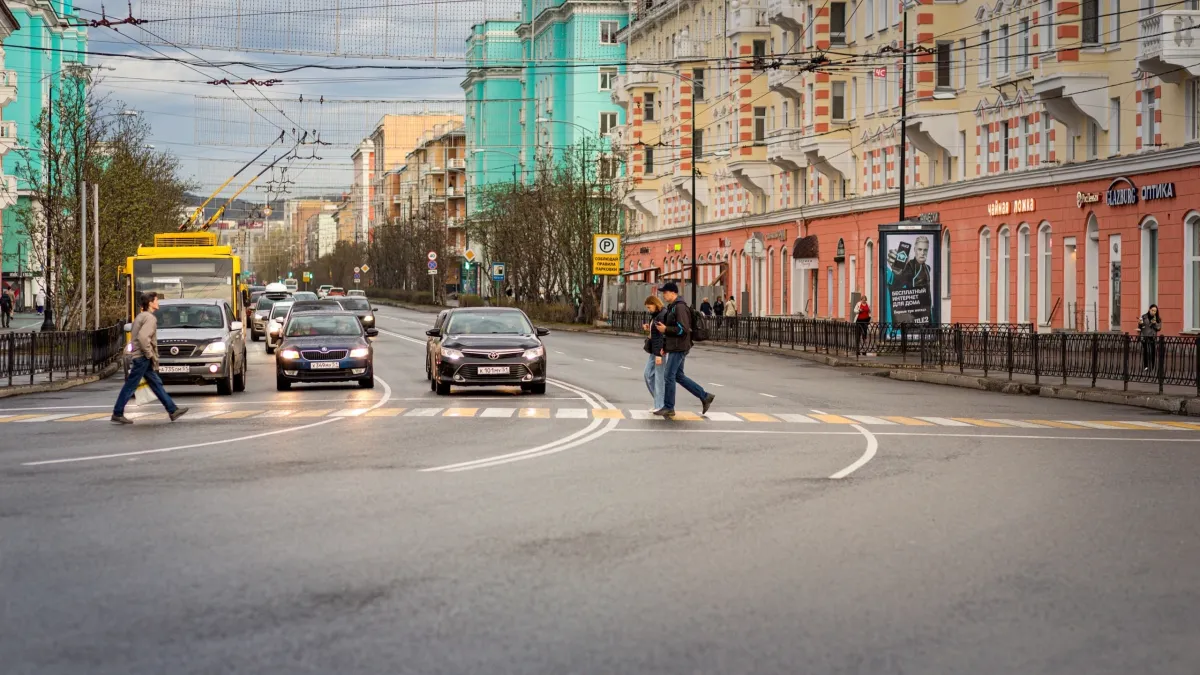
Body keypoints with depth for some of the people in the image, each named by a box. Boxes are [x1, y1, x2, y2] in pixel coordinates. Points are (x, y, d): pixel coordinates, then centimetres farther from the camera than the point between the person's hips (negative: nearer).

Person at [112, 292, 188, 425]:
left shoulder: (141, 316, 17)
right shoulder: (150, 318, -14)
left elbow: (133, 334, 21)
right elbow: (143, 337, -26)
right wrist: (150, 355, -18)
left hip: (143, 358, 10)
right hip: (142, 358, -10)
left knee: (156, 384, 10)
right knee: (130, 386, -5)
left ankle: (173, 410, 13)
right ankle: (117, 414, -2)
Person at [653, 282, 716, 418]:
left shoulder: (680, 307, -16)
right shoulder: (672, 307, 15)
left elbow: (684, 329, -23)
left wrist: (665, 329, -20)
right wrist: (664, 345, 16)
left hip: (679, 348, -10)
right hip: (674, 347, 10)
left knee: (669, 376, -5)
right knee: (679, 376, 14)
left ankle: (669, 408, 3)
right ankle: (704, 397, 19)